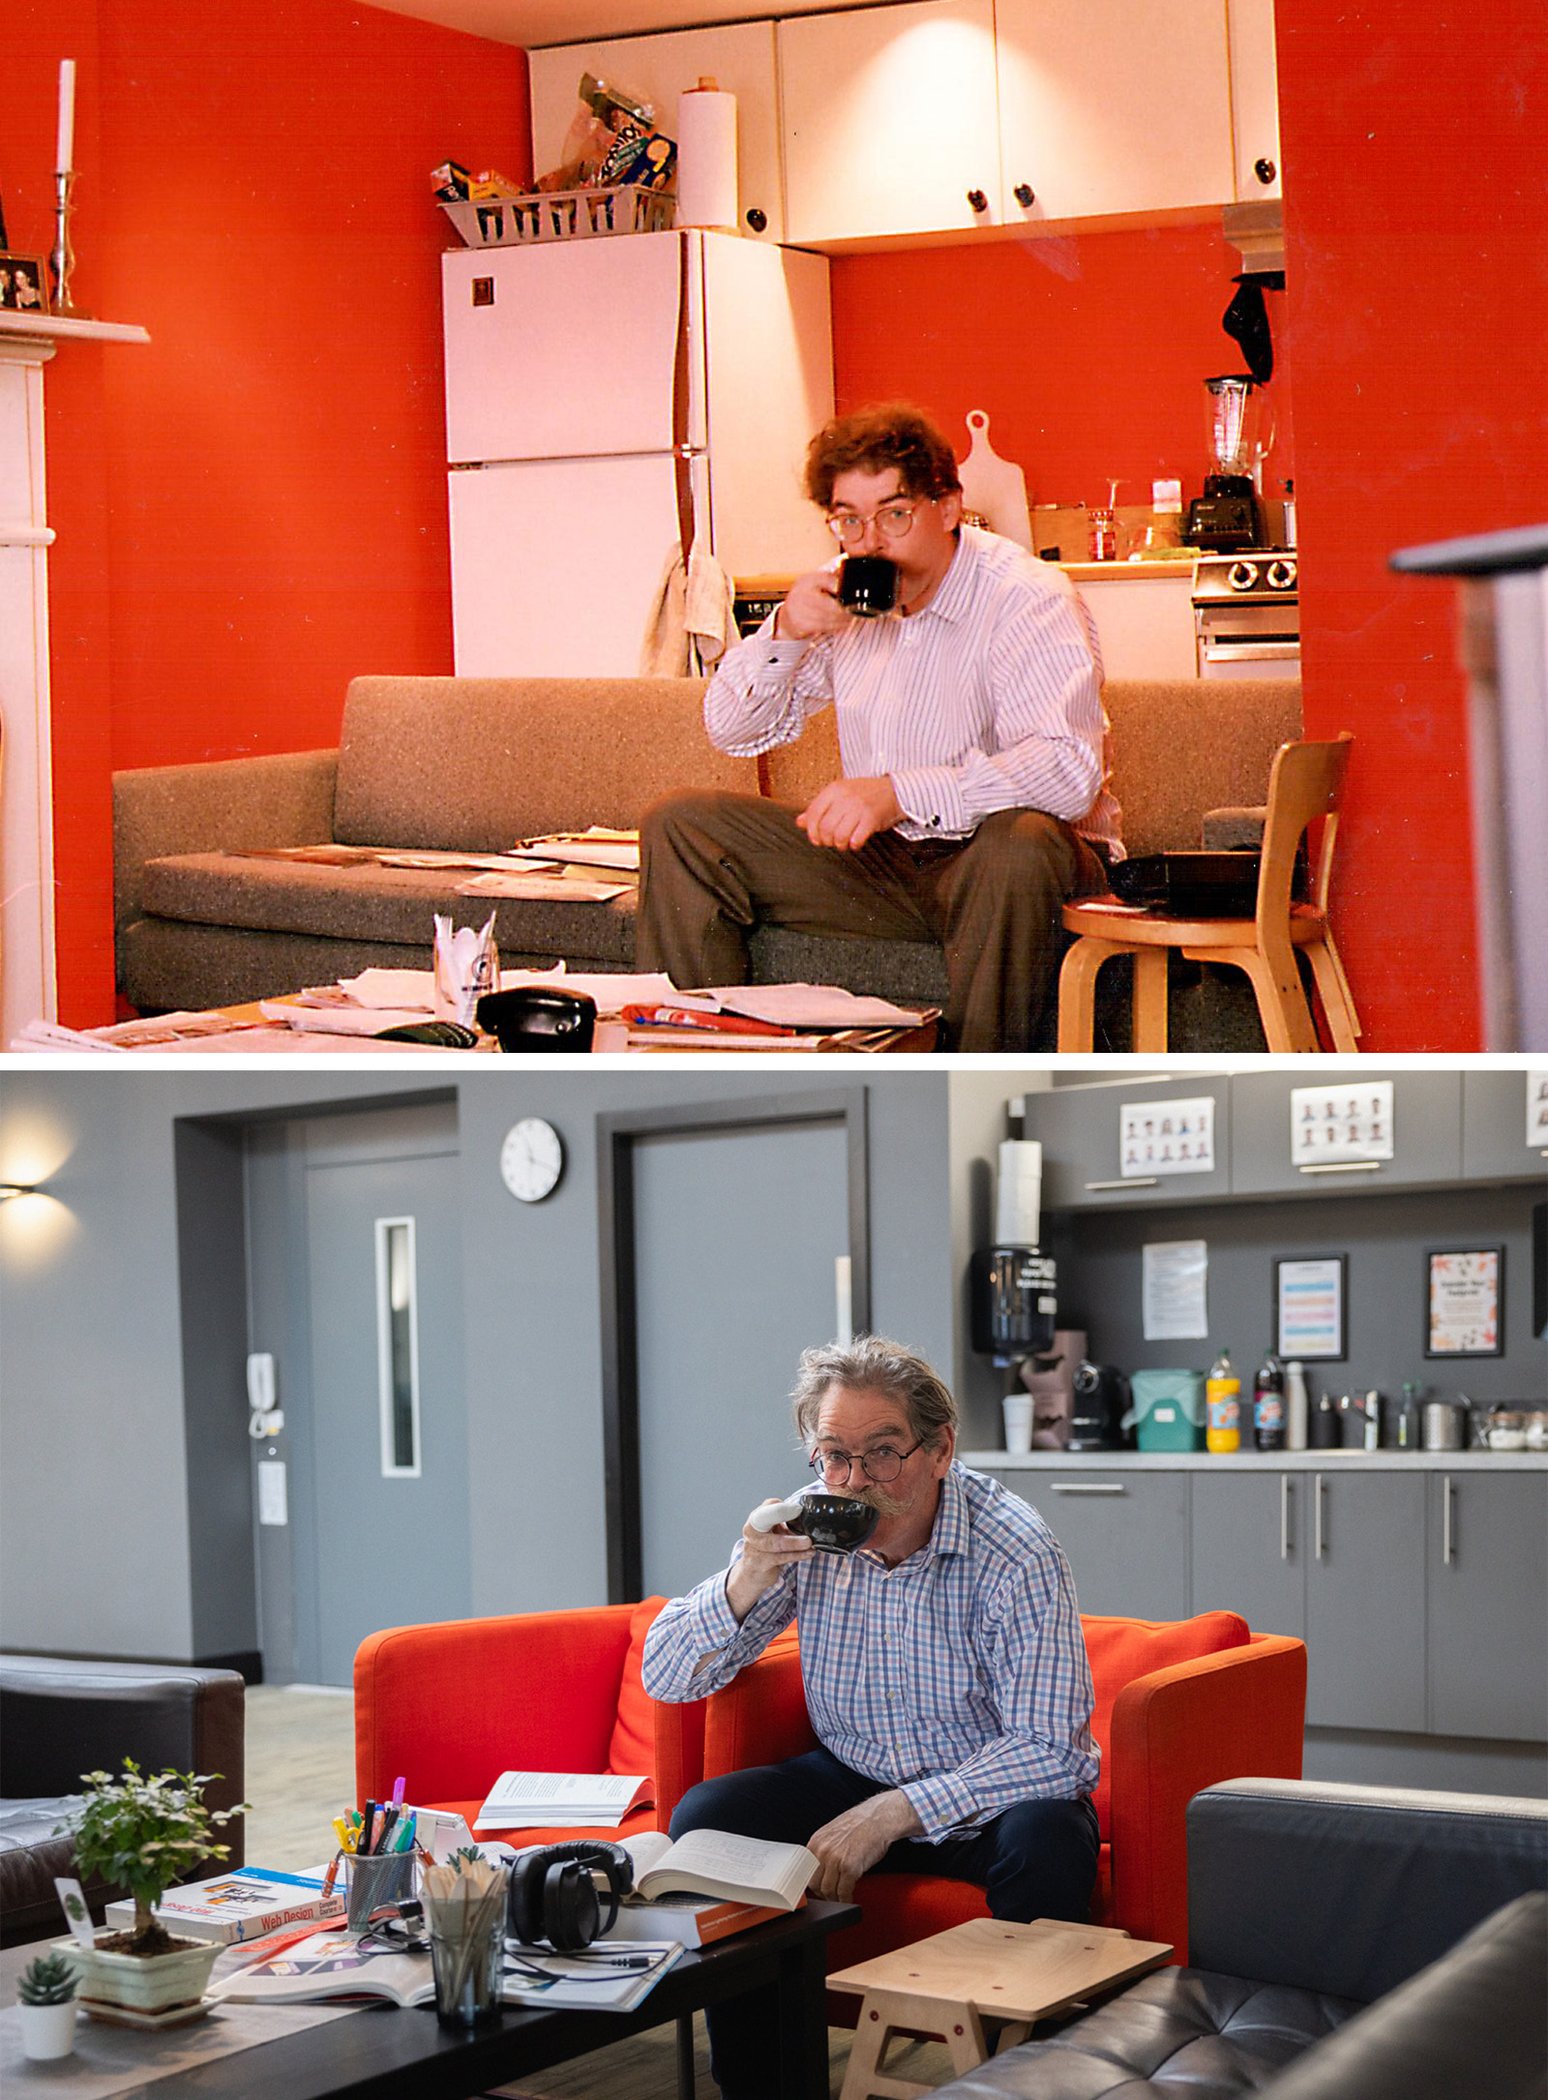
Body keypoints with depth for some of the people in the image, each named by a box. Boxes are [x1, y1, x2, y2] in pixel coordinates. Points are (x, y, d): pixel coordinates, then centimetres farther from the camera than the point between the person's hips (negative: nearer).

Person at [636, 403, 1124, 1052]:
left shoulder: (1028, 597, -16)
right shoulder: (843, 596, 4)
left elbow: (1071, 768, -31)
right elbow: (732, 730, 10)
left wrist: (901, 794, -39)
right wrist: (784, 632, -11)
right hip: (883, 860, 6)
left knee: (1019, 844, -41)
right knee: (679, 827, -4)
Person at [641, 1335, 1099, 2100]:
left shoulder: (1014, 1553, -22)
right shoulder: (805, 1534, -8)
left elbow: (1051, 1749, -25)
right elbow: (665, 1678, -5)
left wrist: (893, 1815, -30)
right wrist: (746, 1584, -25)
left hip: (987, 1794, -4)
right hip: (853, 1777, 4)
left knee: (1046, 1843, -36)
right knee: (706, 1818, -18)